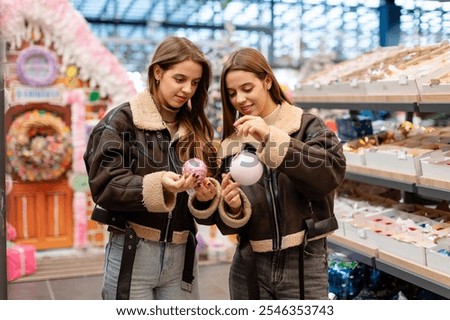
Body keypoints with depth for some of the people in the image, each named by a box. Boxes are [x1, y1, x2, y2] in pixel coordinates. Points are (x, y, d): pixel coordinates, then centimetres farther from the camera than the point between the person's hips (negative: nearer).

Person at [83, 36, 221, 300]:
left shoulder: (196, 128, 10)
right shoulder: (121, 120, -5)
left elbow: (208, 188, 9)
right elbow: (104, 186, -13)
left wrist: (208, 194, -14)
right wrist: (157, 185, -27)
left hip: (182, 255, 4)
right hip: (132, 254, -4)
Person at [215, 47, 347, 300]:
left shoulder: (306, 126, -2)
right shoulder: (230, 143, 8)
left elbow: (333, 170, -21)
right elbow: (227, 222, 8)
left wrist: (273, 138, -26)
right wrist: (233, 208, -15)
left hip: (303, 263, -3)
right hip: (249, 267, 3)